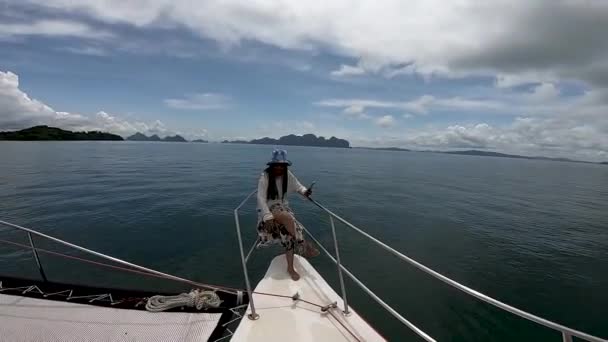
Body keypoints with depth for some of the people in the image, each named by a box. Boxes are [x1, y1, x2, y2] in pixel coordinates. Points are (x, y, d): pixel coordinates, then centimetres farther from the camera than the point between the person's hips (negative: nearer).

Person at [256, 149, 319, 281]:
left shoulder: (287, 175, -3)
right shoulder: (265, 176, -17)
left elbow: (297, 186, 4)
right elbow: (261, 198, -22)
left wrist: (304, 191, -20)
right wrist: (268, 217, -32)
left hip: (283, 207, 5)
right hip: (268, 208, -4)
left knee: (289, 231, -17)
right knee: (288, 218, -34)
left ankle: (290, 267, -8)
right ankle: (303, 245, -19)